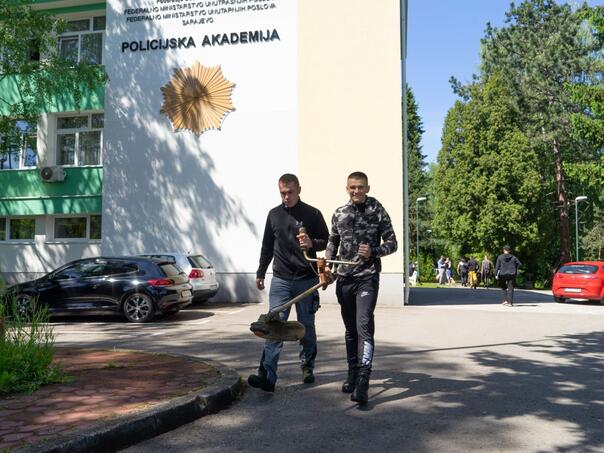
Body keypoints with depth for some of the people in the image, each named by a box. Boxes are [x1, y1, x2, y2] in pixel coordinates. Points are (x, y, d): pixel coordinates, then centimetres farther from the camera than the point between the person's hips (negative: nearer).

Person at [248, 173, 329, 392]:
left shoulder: (312, 214, -1)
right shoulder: (273, 214, 9)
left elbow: (327, 241, 4)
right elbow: (267, 246, 17)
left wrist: (312, 243, -17)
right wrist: (260, 273, 16)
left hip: (306, 280, -1)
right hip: (280, 279, 2)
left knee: (307, 326, 9)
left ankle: (307, 367, 27)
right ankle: (267, 376, -13)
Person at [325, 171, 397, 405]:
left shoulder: (377, 211, -2)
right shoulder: (339, 214, 9)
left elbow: (392, 243, 0)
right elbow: (332, 242, 18)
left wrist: (373, 251, -18)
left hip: (367, 277, -4)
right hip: (344, 278, 4)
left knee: (364, 326, -15)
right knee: (350, 329, 13)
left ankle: (363, 381, -16)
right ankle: (352, 373, 25)